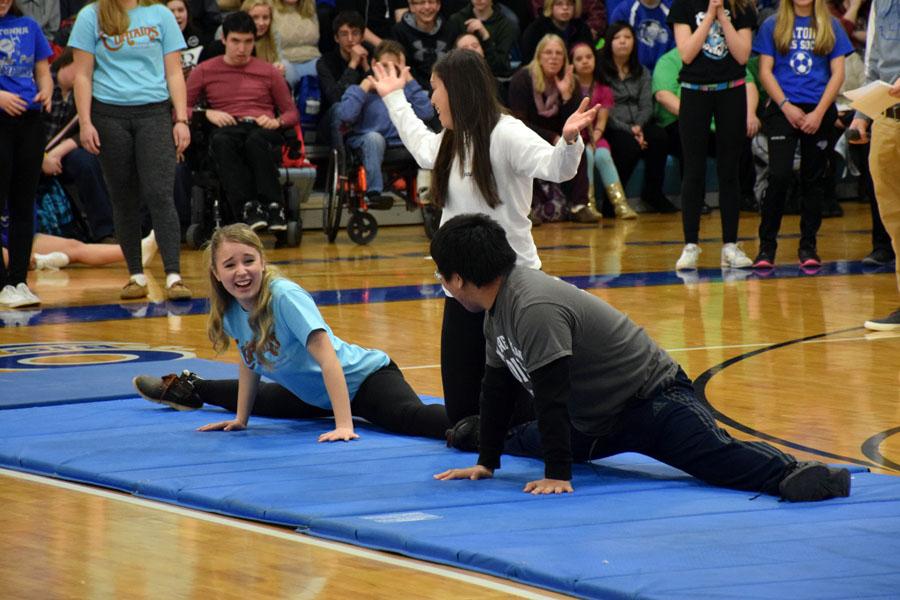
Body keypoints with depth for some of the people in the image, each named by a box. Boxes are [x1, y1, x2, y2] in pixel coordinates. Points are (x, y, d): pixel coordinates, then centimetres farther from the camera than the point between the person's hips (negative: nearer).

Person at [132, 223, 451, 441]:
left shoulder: (285, 297, -27)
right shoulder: (231, 310, -5)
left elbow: (327, 357, -32)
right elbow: (250, 362, 13)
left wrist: (344, 425, -38)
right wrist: (240, 419, 14)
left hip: (363, 378, -8)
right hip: (315, 395, 8)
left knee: (406, 417, -38)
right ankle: (191, 391, 60)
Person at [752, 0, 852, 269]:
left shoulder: (831, 26, 7)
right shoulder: (773, 26, 5)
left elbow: (837, 73, 4)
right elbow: (765, 70, 2)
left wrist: (819, 112, -7)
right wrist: (786, 106, -10)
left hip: (819, 113, 2)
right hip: (783, 110, -2)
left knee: (814, 179, 5)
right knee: (779, 176, -13)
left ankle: (808, 246, 13)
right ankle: (766, 246, -5)